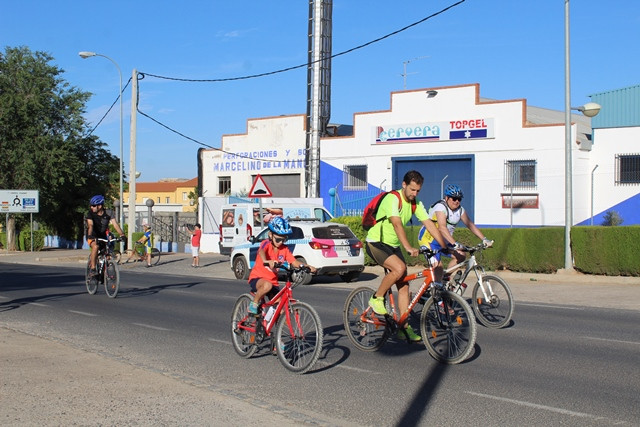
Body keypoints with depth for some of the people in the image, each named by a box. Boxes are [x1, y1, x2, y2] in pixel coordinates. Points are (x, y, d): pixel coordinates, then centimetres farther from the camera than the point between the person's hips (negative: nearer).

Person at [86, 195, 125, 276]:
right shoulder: (90, 214, -13)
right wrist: (90, 235, -48)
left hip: (103, 236, 3)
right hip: (93, 237, -3)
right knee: (95, 247, -33)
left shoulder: (107, 214, -9)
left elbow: (115, 224, -21)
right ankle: (92, 268, -26)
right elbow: (90, 225, -29)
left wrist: (121, 234, -37)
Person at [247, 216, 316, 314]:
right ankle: (254, 304, -15)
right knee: (267, 285, -39)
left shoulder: (284, 249, 1)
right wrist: (266, 261, -60)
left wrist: (306, 266, -26)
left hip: (273, 282, 5)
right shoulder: (266, 243, -13)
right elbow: (261, 251, -36)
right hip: (257, 278, -5)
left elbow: (294, 262, -6)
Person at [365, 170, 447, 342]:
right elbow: (397, 224, -35)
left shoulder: (415, 204, 2)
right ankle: (377, 299, -10)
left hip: (393, 245, 8)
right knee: (400, 268, -31)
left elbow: (430, 224, -1)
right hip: (376, 243, -8)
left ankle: (404, 327, 5)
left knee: (404, 285, 0)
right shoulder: (392, 199, -22)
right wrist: (408, 247, -47)